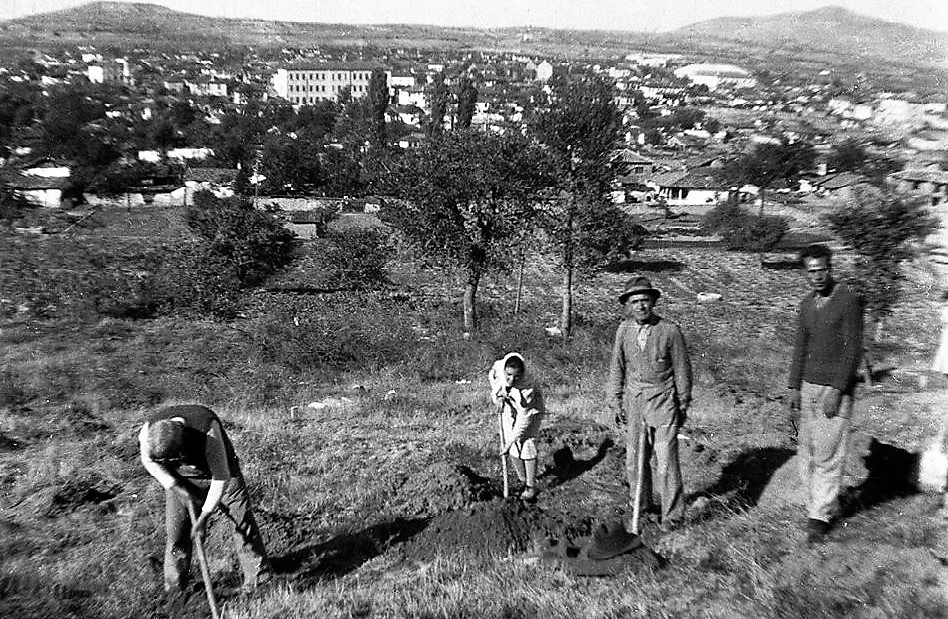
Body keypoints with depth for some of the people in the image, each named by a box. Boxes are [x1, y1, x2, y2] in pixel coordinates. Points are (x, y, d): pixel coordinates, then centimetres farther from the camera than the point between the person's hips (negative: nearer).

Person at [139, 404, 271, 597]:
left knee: (242, 519, -3)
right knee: (176, 529, 0)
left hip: (220, 472, -3)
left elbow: (221, 478, -31)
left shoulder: (207, 430, -41)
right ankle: (174, 585, 22)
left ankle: (257, 574, 13)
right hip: (181, 479, 3)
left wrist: (205, 515, -26)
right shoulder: (148, 431, -29)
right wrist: (176, 488, -13)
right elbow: (148, 461, -5)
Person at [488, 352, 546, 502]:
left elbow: (523, 422, -34)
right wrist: (495, 395, -15)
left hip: (530, 413, -5)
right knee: (512, 450, 4)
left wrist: (508, 444, -31)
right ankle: (522, 481, 22)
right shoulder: (498, 366, -31)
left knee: (527, 445, -13)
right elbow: (491, 373, -2)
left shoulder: (527, 391, -41)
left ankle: (531, 487, 2)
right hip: (509, 411, 5)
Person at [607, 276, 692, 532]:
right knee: (634, 460, 13)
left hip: (662, 404, -4)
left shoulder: (670, 331, -11)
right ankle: (642, 505, 34)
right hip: (633, 403, 4)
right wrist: (616, 401, 8)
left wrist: (684, 405, 4)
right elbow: (617, 367, 9)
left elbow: (682, 370, -1)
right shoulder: (624, 330, 0)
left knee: (667, 462, 0)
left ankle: (672, 515, 18)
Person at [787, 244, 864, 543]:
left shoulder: (849, 300, -8)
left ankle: (819, 516, 8)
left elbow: (853, 351, -12)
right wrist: (794, 387, 10)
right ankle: (826, 505, 22)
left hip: (836, 389, -6)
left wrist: (837, 390, -15)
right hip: (808, 386, 6)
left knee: (827, 455, -3)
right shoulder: (806, 304, 10)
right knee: (807, 451, 7)